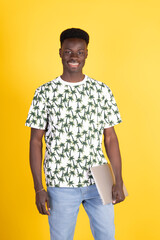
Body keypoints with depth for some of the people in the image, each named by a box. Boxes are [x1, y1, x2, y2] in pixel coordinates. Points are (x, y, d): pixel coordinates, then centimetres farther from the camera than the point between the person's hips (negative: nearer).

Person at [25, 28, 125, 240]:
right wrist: (38, 188, -5)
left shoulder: (102, 91, 3)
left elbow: (110, 138, 5)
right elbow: (36, 141, -1)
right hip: (61, 184, -2)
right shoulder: (45, 93, -2)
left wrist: (118, 181, 0)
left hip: (99, 182, 2)